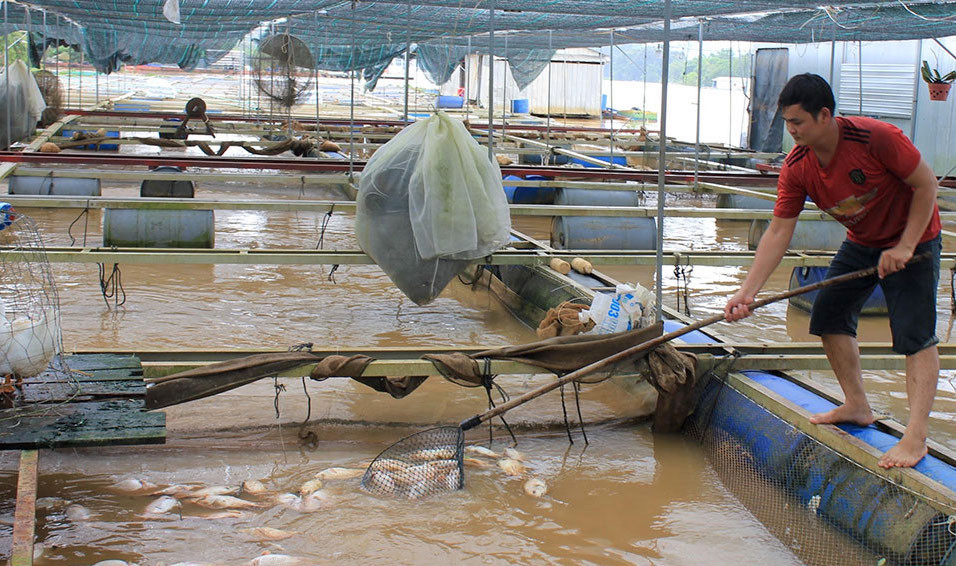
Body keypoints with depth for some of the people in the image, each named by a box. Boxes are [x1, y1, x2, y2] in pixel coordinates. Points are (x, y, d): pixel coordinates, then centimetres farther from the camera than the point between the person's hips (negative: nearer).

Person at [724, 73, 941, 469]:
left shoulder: (875, 138, -31)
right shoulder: (796, 166, -14)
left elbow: (926, 183, -20)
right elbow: (778, 232, -13)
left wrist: (905, 247, -23)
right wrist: (748, 291, -21)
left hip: (913, 238, -7)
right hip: (861, 243, 7)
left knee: (915, 333, -14)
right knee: (830, 315, 7)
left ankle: (916, 437, -16)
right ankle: (856, 406, 23)